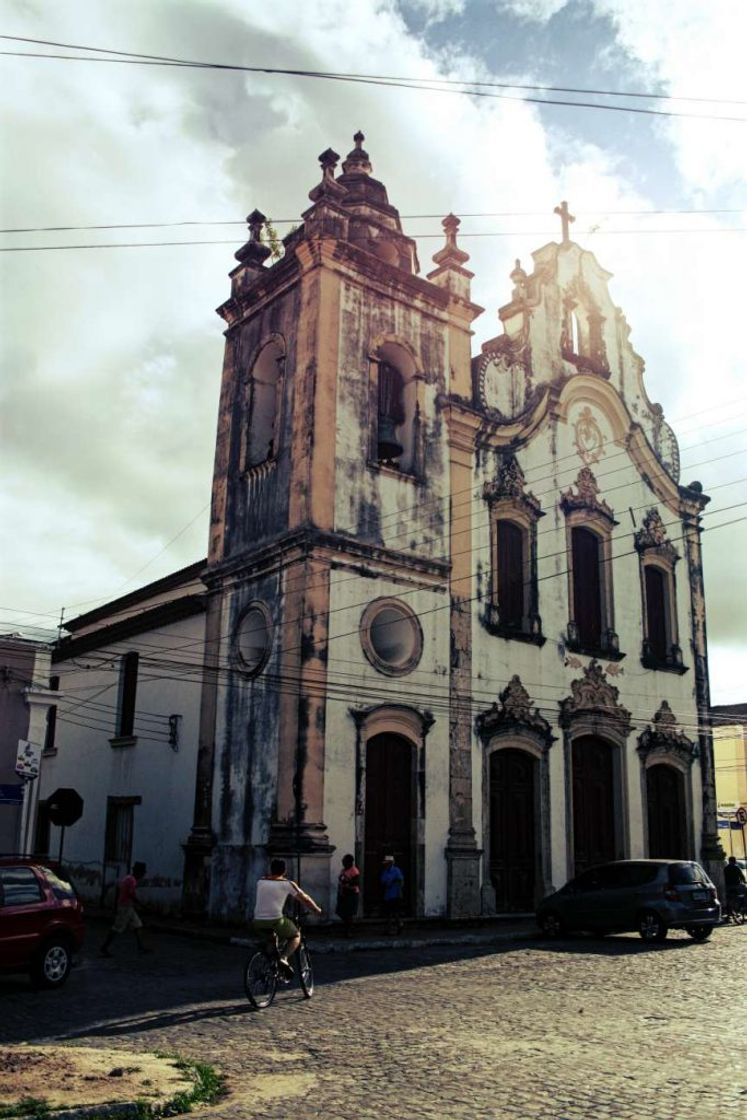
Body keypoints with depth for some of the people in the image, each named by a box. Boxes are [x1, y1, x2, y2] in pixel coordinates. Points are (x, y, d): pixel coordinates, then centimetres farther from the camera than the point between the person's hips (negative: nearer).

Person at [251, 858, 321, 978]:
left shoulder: (261, 882, 12)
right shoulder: (287, 884, 2)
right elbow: (305, 899, 11)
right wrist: (316, 909, 28)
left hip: (258, 923, 5)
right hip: (276, 921, -5)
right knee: (296, 936, 19)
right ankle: (283, 958, -5)